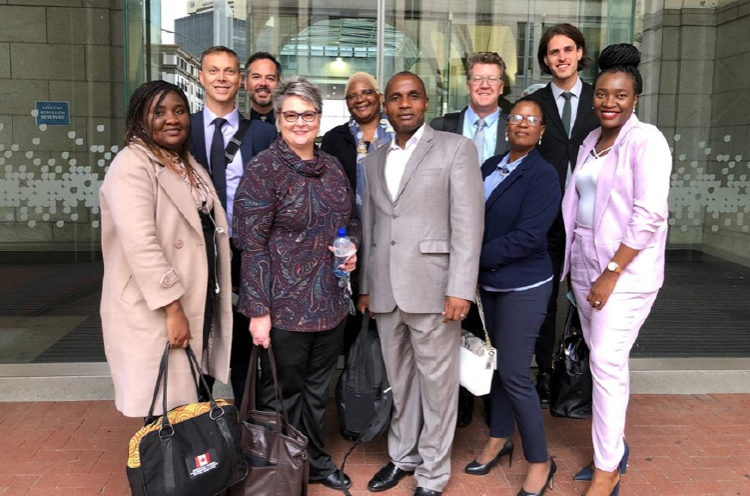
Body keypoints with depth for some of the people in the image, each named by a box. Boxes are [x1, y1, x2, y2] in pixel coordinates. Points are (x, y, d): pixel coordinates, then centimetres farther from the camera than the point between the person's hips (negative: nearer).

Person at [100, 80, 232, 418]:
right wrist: (173, 308, -25)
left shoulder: (188, 163, 14)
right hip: (155, 311, -8)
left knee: (191, 406, 15)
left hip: (198, 303, 8)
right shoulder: (132, 165, -13)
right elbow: (140, 244, -24)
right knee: (166, 411, 1)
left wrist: (220, 296, 14)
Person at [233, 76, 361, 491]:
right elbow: (252, 245, -13)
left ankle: (314, 459, 39)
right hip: (285, 305, -5)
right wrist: (258, 311, -16)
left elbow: (351, 219, 22)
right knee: (283, 394, 10)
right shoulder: (263, 170, -10)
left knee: (317, 389, 19)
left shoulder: (332, 167, 8)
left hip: (331, 301, 6)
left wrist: (352, 248, 0)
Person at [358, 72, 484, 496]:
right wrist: (366, 286, 13)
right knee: (399, 378, 16)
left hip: (433, 288, -5)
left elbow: (468, 223, -8)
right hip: (385, 290, 5)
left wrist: (460, 289, -15)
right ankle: (403, 456, 33)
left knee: (437, 382, 5)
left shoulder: (456, 148, 0)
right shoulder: (374, 160, 15)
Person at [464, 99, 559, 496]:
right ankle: (499, 440, 35)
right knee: (497, 364, 17)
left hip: (523, 287, -6)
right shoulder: (490, 167, 8)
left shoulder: (543, 175, -13)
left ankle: (540, 463, 16)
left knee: (513, 374, -2)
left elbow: (528, 236, -21)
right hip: (489, 283, 6)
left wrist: (477, 258, -16)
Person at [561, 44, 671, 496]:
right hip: (585, 263, 7)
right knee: (605, 360, 13)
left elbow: (650, 214, -17)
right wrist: (586, 269, 7)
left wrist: (612, 272, -18)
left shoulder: (646, 140, -9)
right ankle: (615, 448, 29)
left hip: (626, 268, -7)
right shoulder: (590, 142, 13)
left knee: (607, 363, -8)